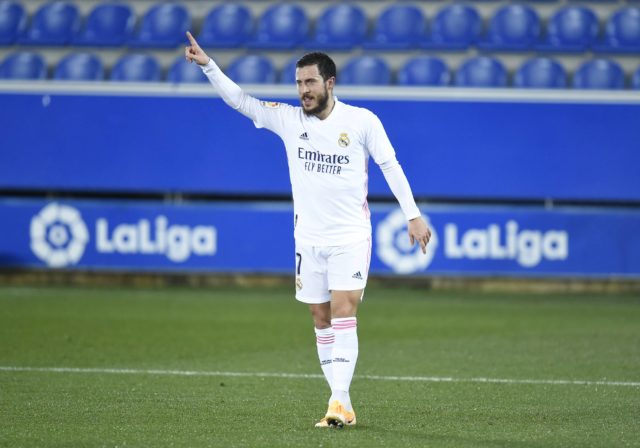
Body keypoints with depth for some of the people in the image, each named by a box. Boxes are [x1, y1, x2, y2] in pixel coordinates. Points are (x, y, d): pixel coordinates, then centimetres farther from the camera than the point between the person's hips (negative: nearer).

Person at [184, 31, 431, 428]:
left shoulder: (362, 121, -6)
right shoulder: (288, 119, 1)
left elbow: (391, 166, -1)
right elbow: (240, 100, -1)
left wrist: (413, 215, -3)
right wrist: (207, 65, -13)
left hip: (351, 237, -4)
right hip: (309, 239, 4)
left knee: (343, 314, -15)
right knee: (322, 321, 4)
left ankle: (340, 402, -21)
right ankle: (342, 406, 8)